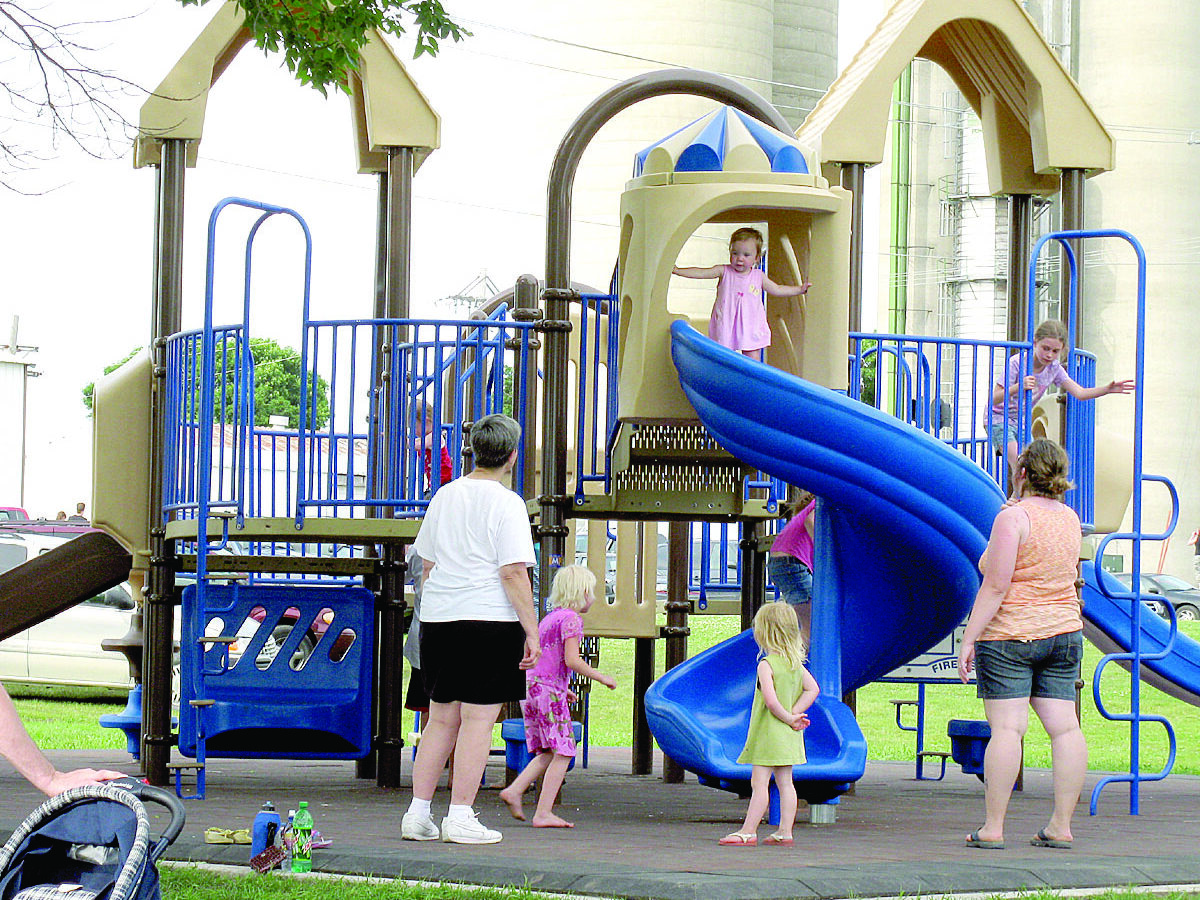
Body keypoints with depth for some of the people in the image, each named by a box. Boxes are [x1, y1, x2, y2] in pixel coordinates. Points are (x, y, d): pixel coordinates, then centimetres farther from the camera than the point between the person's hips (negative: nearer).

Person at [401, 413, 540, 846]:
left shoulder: (444, 496, 12)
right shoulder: (506, 503, -8)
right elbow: (513, 573, -14)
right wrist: (532, 631, -10)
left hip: (437, 617, 6)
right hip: (489, 620, -6)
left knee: (441, 720, 13)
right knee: (478, 720, -2)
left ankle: (417, 814, 11)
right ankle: (460, 818, -3)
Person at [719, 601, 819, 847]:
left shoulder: (766, 665, -16)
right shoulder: (796, 663, 7)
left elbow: (771, 700, -25)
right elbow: (812, 689, 5)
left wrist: (788, 718, -12)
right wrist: (794, 714, -1)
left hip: (768, 732, -8)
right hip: (788, 735, 8)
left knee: (759, 782, -7)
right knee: (785, 782, 10)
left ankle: (748, 831, -7)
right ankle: (785, 831, 11)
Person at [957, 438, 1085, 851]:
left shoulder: (1013, 517, -12)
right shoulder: (1069, 518, 10)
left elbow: (995, 586, -17)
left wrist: (969, 639, -13)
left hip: (1010, 632, -7)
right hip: (1064, 631, 7)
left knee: (1006, 727, -9)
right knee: (1065, 727, 3)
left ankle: (993, 828, -10)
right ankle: (1061, 826, 4)